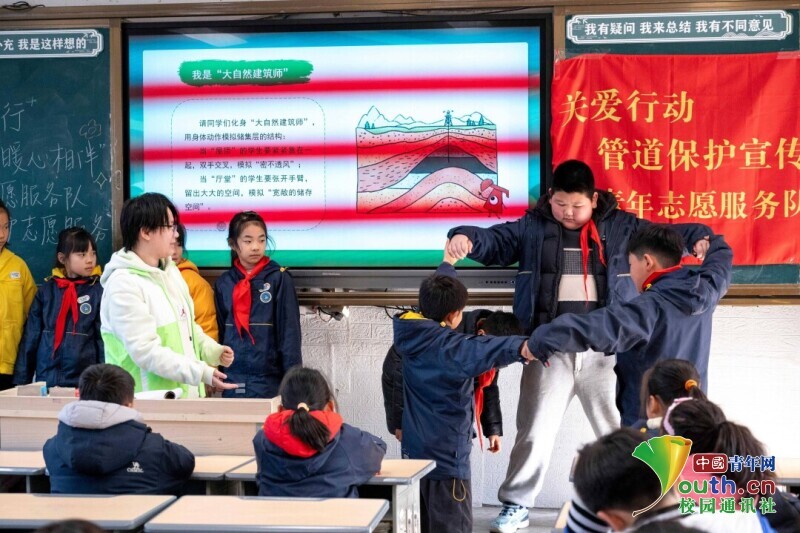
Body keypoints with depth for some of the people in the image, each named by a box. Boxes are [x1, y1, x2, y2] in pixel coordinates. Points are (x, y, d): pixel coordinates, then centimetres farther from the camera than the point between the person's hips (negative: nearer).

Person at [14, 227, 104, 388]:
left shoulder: (99, 291, -1)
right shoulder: (47, 290, 6)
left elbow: (105, 338, -1)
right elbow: (31, 336, 8)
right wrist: (22, 380, 5)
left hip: (84, 382, -2)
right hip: (46, 380, 2)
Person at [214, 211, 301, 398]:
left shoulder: (279, 279, -3)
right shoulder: (224, 283, 8)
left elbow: (290, 330, -5)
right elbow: (219, 330, 13)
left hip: (269, 380, -3)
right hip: (233, 378, 3)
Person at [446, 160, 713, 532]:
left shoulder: (620, 226, 5)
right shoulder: (532, 228, 5)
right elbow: (494, 241, 0)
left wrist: (699, 237, -11)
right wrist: (466, 238, -21)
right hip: (550, 348, 0)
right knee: (535, 431, 7)